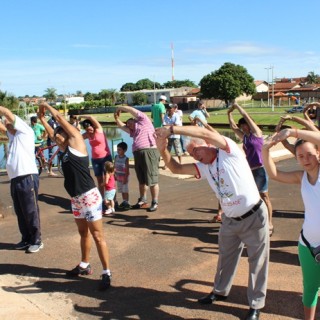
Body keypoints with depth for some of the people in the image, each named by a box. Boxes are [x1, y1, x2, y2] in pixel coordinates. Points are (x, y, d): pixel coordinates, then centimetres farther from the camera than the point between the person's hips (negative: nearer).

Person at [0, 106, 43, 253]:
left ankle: (37, 241, 8)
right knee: (20, 212, 12)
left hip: (27, 178, -8)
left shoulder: (25, 131, -2)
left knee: (31, 212, -1)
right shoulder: (12, 135, 20)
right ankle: (26, 239, 23)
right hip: (15, 179, 8)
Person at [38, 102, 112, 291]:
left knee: (98, 236, -5)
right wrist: (42, 118, 35)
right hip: (76, 198, 9)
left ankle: (107, 273, 1)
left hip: (89, 196, -9)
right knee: (83, 233, 21)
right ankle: (85, 266, 36)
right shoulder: (65, 148, 15)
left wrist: (47, 106, 10)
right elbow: (52, 135, 32)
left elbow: (60, 117, -5)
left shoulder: (77, 140, -5)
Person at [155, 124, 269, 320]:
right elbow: (176, 168, 3)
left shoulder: (229, 152, -15)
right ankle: (220, 291, 43)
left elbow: (206, 133, -30)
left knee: (257, 261, 7)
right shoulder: (204, 168, 5)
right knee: (226, 257, 22)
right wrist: (163, 150, -15)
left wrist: (172, 129, -29)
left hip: (254, 215, -7)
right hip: (230, 219, 7)